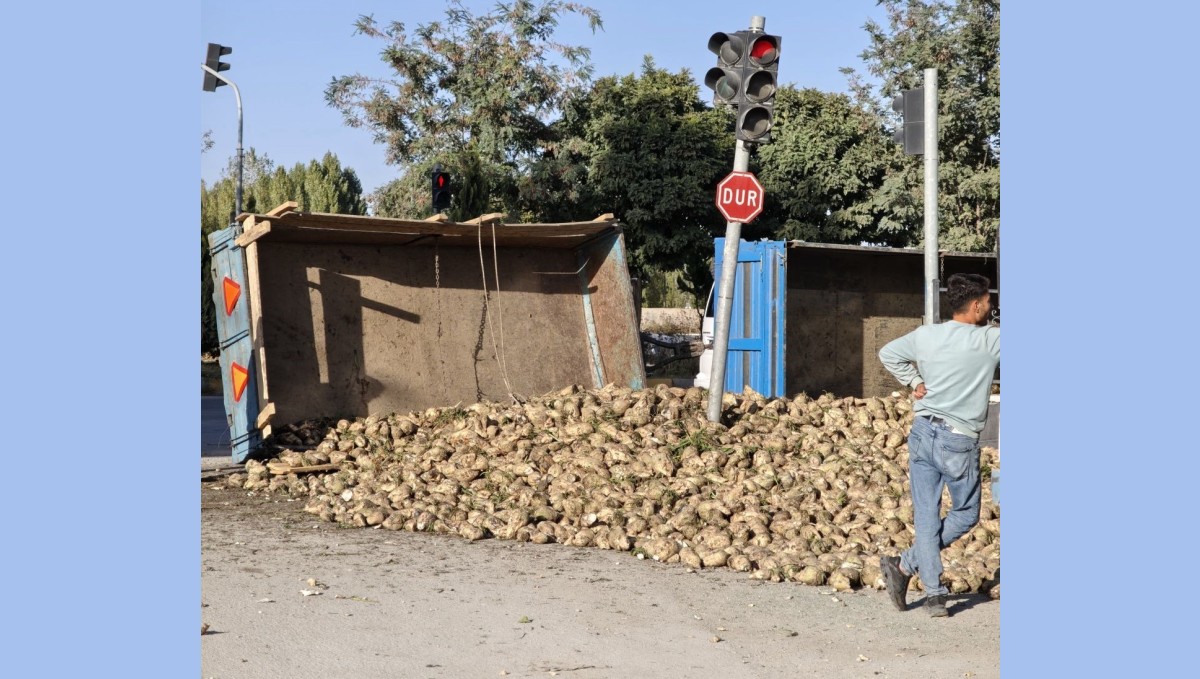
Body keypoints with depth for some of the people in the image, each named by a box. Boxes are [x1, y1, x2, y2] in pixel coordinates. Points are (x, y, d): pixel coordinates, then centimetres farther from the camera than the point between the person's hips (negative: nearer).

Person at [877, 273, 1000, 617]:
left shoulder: (926, 335, 2)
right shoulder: (990, 340, -11)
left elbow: (887, 353, 14)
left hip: (923, 432, 5)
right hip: (959, 441, -4)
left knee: (926, 515, 7)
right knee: (965, 514, 14)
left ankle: (934, 594, 5)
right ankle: (906, 565, 5)